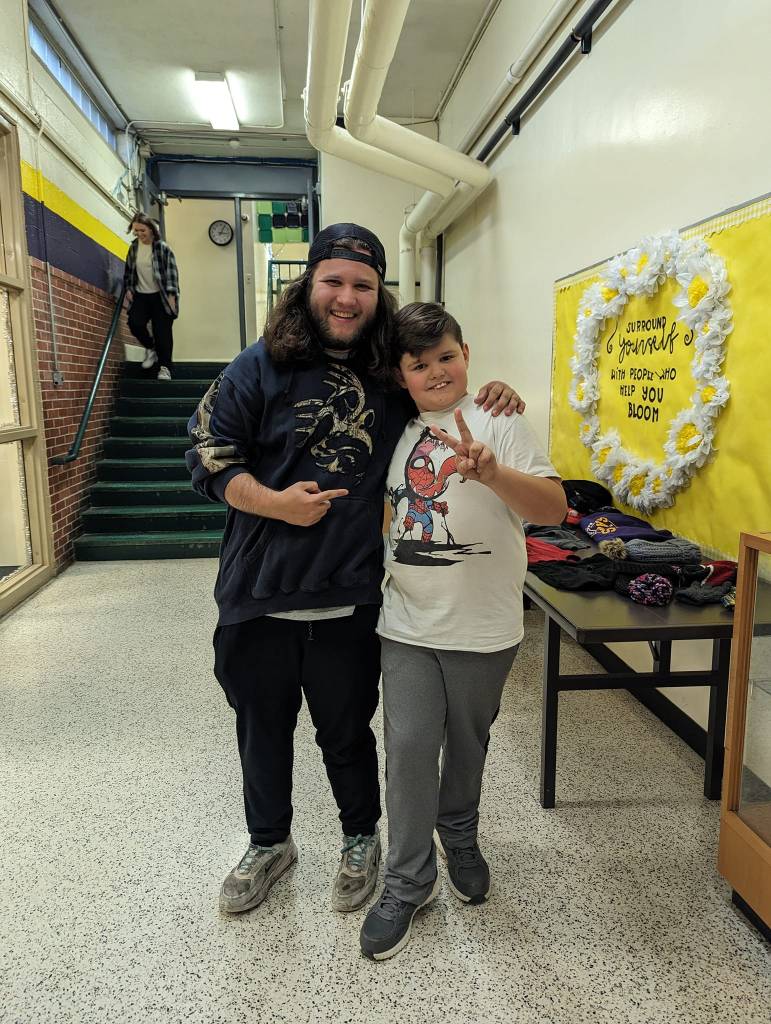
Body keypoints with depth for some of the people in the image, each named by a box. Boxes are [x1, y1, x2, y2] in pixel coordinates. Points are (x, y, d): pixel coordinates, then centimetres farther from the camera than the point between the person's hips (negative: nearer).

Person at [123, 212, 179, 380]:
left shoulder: (162, 248, -8)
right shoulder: (134, 247, 6)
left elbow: (171, 272, -10)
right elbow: (129, 270, 17)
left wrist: (171, 296, -15)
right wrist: (128, 288, 8)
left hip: (160, 296, -4)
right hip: (140, 295, 4)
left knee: (162, 331, -5)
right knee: (135, 323, -14)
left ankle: (165, 367, 6)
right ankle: (151, 348, 14)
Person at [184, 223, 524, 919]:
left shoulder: (394, 373, 4)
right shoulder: (262, 367, -2)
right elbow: (210, 457, -2)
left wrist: (490, 395, -1)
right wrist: (275, 502, -17)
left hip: (350, 602, 0)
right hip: (259, 598, 1)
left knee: (347, 732, 16)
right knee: (262, 729, 18)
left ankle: (362, 840, 44)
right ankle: (269, 844, 45)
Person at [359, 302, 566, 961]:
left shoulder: (497, 424, -8)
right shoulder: (400, 431, 6)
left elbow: (554, 508, -20)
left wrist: (491, 472, -37)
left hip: (482, 629, -2)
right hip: (408, 626, 3)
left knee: (468, 744, 16)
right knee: (409, 747, 1)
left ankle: (460, 840, 44)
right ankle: (409, 881, 21)